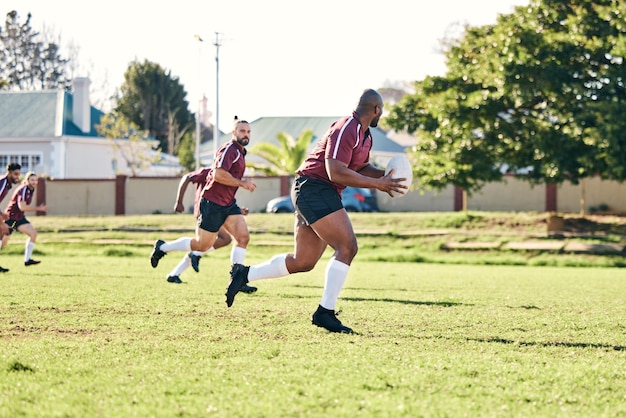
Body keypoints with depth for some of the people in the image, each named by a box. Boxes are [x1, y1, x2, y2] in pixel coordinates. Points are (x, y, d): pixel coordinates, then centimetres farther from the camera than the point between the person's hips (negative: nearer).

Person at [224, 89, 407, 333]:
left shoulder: (364, 135, 15)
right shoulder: (346, 130, -18)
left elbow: (362, 168, 24)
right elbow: (335, 172, -26)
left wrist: (384, 175, 4)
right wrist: (377, 184, -24)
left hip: (319, 194, 11)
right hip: (313, 187, -11)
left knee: (303, 262, 12)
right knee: (347, 247, -18)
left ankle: (244, 274, 21)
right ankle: (325, 312, -18)